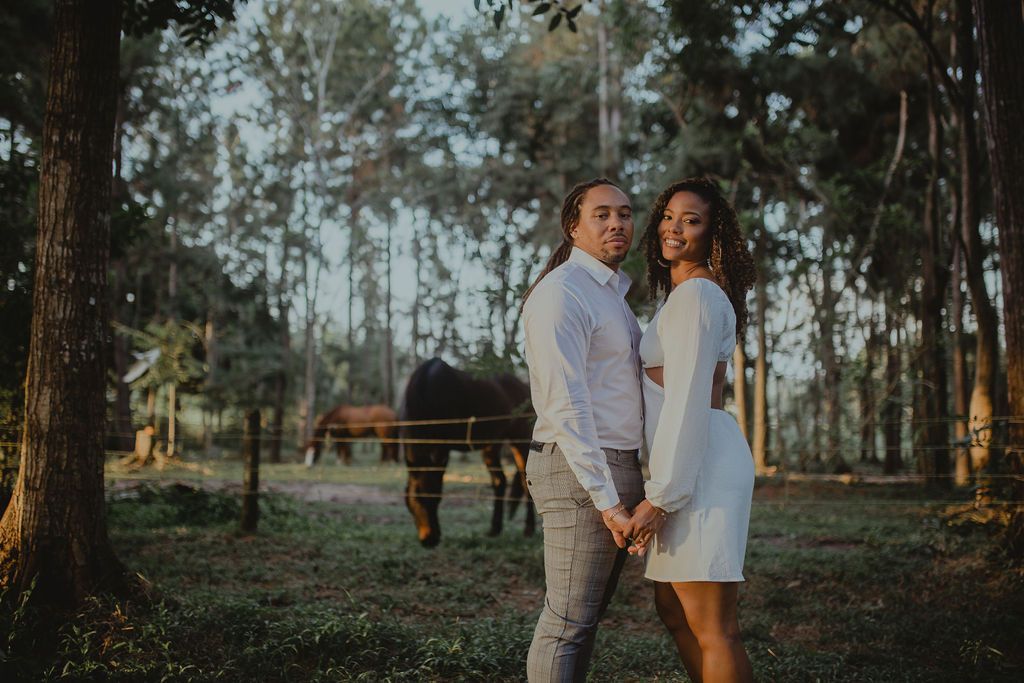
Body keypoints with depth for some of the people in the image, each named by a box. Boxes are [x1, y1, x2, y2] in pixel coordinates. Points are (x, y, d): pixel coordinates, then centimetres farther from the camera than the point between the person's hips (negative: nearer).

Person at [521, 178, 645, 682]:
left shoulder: (614, 293, 20)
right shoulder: (562, 292, -11)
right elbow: (565, 405, -19)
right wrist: (606, 499, -22)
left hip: (617, 469, 9)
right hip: (580, 471, -9)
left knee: (587, 617, 12)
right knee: (568, 621, -7)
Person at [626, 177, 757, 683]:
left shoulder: (696, 294, -11)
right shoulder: (685, 294, 20)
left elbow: (688, 400, -18)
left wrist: (660, 495, -19)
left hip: (700, 465, -11)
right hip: (695, 464, 11)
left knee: (711, 629, -7)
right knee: (673, 610, 16)